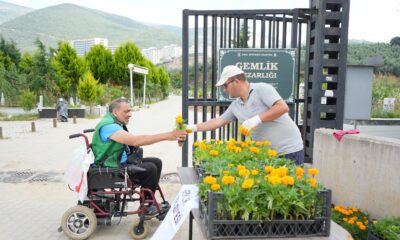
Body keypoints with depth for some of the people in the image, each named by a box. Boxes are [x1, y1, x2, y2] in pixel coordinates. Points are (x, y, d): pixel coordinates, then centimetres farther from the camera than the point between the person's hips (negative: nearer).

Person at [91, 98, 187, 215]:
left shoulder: (116, 123, 9)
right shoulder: (108, 126, -24)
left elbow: (133, 140, 7)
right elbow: (135, 141, -33)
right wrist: (166, 136, -34)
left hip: (122, 161, 10)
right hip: (112, 168, -10)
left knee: (157, 162, 3)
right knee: (150, 169, -21)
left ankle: (150, 200, 11)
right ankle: (144, 207, -2)